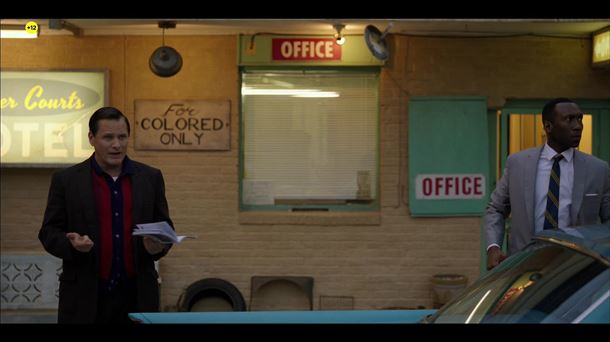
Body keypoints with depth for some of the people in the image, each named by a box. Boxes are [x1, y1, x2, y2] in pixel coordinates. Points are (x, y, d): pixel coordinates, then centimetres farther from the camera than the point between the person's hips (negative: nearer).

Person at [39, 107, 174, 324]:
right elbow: (49, 232, 3)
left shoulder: (151, 177, 8)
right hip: (85, 296, -2)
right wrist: (72, 244, -18)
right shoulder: (66, 180, 2)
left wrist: (159, 245, -11)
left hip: (138, 295, 2)